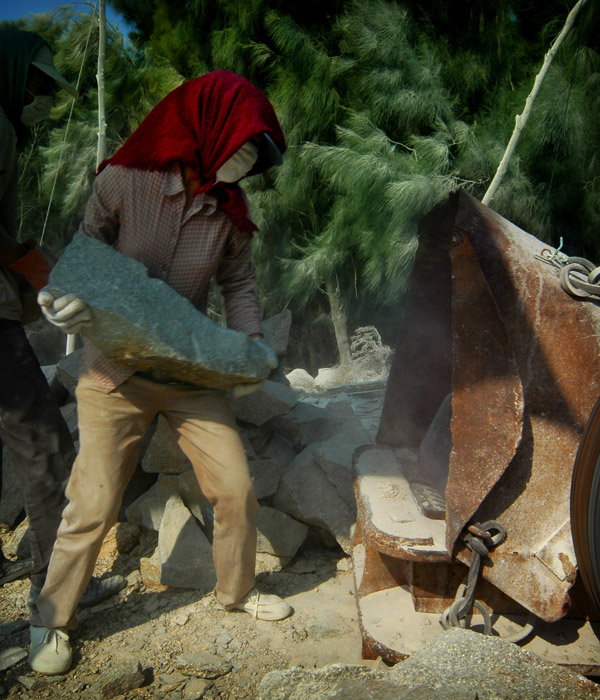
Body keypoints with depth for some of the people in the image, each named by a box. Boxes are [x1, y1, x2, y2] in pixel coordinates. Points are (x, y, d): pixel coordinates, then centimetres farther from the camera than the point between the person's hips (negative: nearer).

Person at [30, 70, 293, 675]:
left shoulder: (229, 210, -2)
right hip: (115, 375, -4)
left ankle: (236, 591, 32)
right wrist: (61, 301, -25)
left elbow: (238, 284, 11)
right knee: (92, 505, 1)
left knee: (236, 488, 5)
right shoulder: (123, 181, -13)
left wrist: (251, 342, -5)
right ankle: (51, 621, 26)